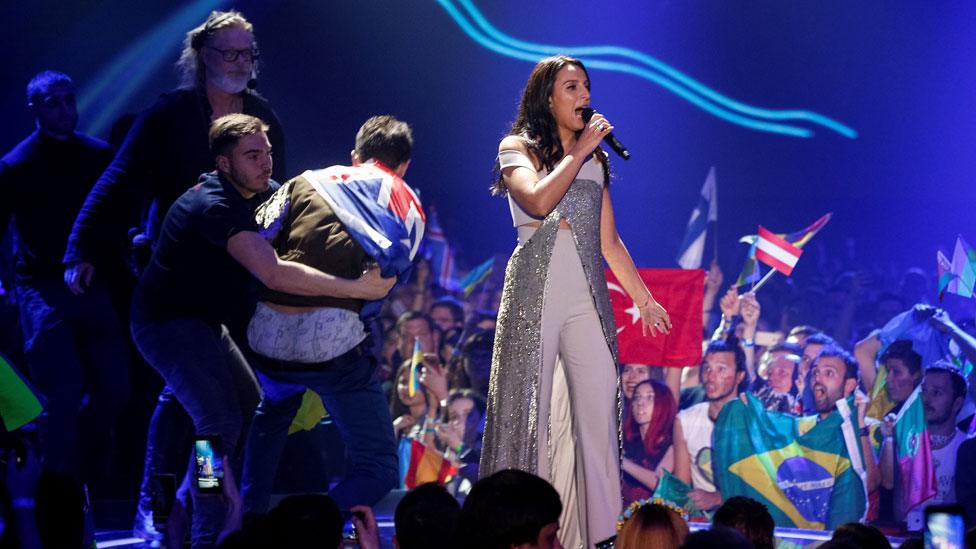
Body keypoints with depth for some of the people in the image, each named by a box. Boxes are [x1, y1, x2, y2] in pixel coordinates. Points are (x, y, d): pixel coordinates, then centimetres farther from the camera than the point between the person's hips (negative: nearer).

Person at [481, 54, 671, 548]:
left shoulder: (595, 160, 18)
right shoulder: (518, 149, 3)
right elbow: (539, 200, -18)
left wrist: (644, 298, 18)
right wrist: (580, 150, -9)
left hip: (588, 295, 4)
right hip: (535, 290, -4)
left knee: (597, 414, -3)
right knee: (529, 411, -3)